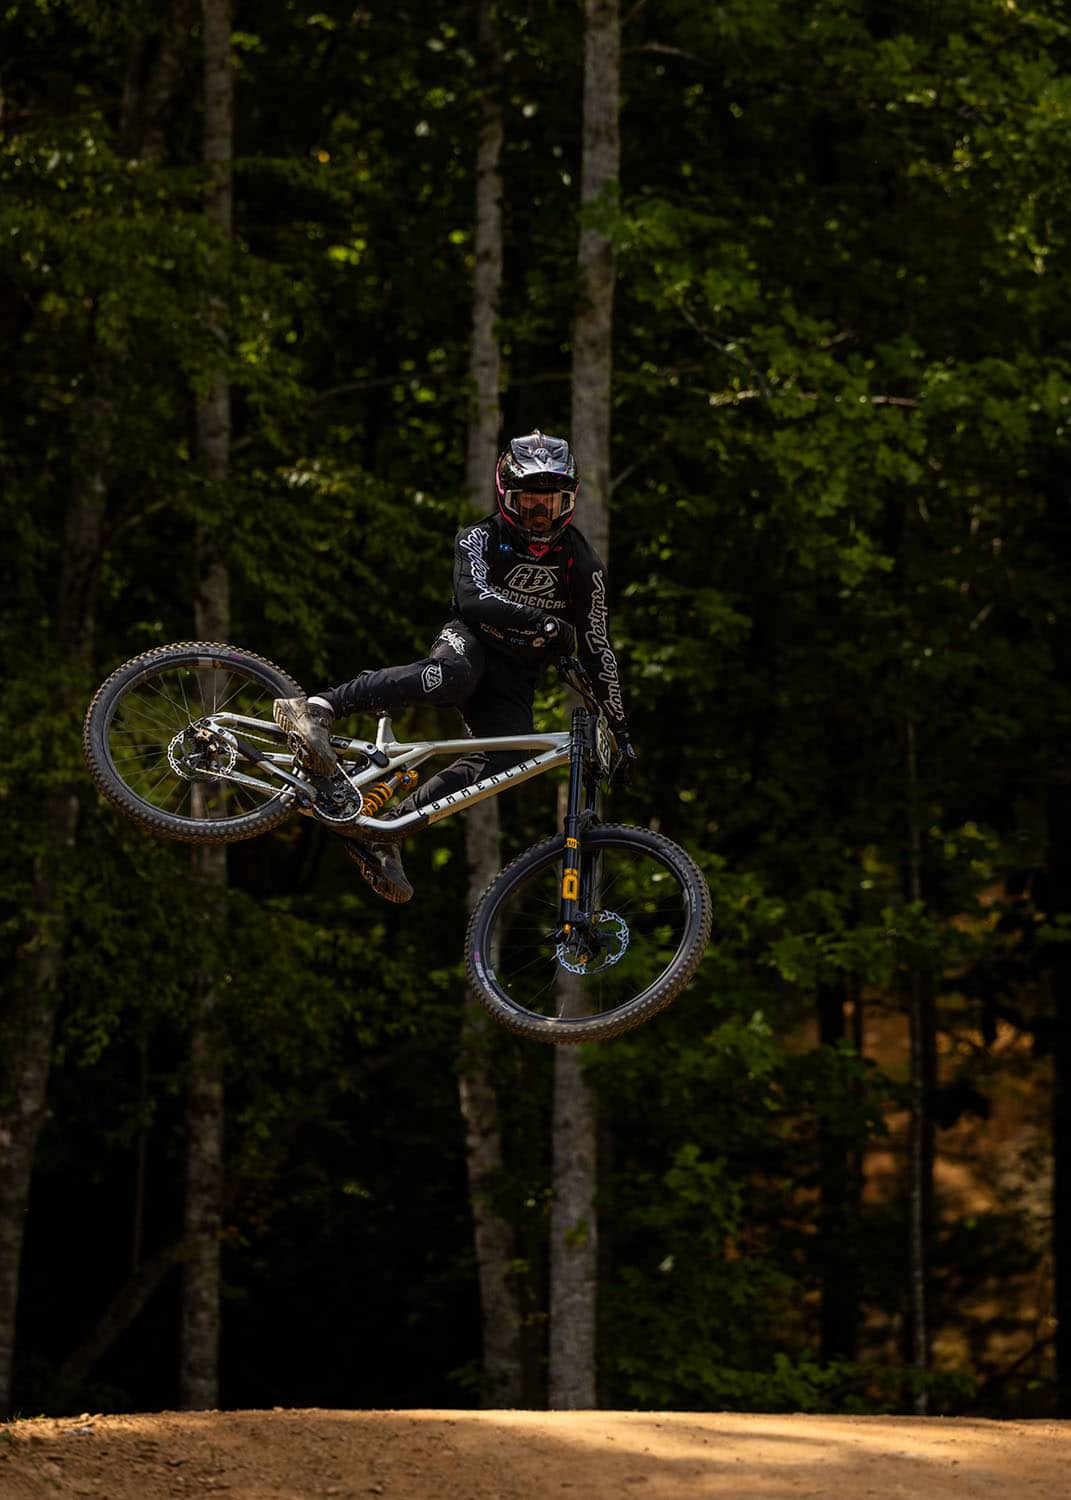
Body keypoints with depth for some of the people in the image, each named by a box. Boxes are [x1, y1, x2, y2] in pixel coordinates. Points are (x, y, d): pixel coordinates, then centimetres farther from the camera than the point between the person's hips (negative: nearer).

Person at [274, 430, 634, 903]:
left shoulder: (583, 565, 1)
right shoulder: (482, 538, -6)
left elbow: (597, 650, 6)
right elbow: (472, 596, -26)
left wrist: (619, 728, 5)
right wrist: (543, 622, -38)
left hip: (513, 684, 3)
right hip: (469, 644, -3)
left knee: (504, 759, -28)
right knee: (451, 677, -42)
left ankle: (382, 834, -30)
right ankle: (317, 708, -44)